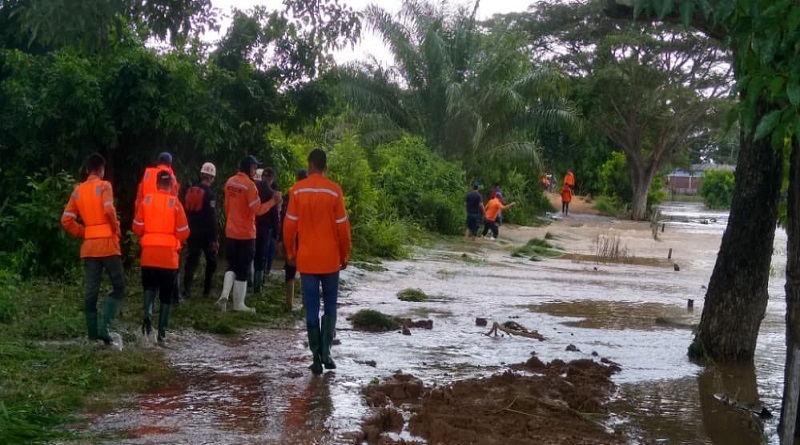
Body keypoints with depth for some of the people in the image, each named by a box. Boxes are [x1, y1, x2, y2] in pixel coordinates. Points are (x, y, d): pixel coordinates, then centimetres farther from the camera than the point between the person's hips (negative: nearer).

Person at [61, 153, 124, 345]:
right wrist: (116, 228, -6)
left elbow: (67, 220, 5)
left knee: (91, 290, 8)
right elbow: (109, 210, -22)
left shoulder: (78, 190, 9)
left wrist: (83, 233, 14)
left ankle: (92, 332, 9)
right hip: (107, 243, -5)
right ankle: (105, 326, -13)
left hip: (89, 246, 5)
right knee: (118, 287, 3)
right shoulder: (104, 186, -6)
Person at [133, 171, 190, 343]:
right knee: (166, 294, 9)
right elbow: (183, 232, -4)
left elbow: (137, 227, 2)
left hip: (149, 253, 1)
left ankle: (148, 314, -11)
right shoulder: (175, 203, -5)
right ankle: (162, 332, 6)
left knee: (150, 286, 17)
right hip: (169, 254, -1)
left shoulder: (147, 200, -1)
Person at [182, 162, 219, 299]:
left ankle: (187, 290, -5)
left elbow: (186, 213, 12)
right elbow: (212, 218, -16)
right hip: (206, 233, -5)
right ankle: (207, 290, 11)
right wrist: (215, 238, -14)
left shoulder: (190, 191, 7)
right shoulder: (210, 193, -12)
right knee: (211, 260, 12)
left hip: (192, 233, 5)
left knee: (191, 261, 7)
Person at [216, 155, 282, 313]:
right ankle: (238, 304, 9)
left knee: (232, 266, 16)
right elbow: (257, 209, -19)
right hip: (246, 234, -6)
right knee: (243, 269, 3)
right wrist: (273, 201, -11)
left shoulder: (230, 182, 6)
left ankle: (224, 295, -1)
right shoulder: (249, 185, -16)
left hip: (231, 232, 6)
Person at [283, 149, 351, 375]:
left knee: (311, 310, 5)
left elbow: (289, 226, -2)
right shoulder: (334, 190, -5)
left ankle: (316, 358, 3)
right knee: (330, 307, 12)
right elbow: (342, 227, -5)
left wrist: (291, 254, 10)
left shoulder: (298, 190, -3)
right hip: (330, 259, 0)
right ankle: (325, 352, -1)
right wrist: (344, 256, 7)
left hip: (306, 259, 1)